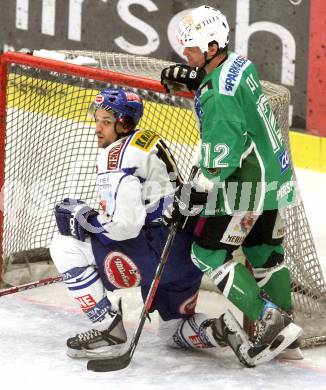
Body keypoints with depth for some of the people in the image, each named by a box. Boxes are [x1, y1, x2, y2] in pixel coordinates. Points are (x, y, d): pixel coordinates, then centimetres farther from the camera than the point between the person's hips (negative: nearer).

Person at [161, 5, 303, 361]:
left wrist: (187, 197, -19)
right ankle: (285, 337, 24)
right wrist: (189, 78, 13)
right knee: (265, 253, 18)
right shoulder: (240, 64, 3)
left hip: (247, 186, -10)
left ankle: (270, 320, -4)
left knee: (209, 254, -1)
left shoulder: (217, 97, -24)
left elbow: (219, 161, -25)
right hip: (275, 174, 10)